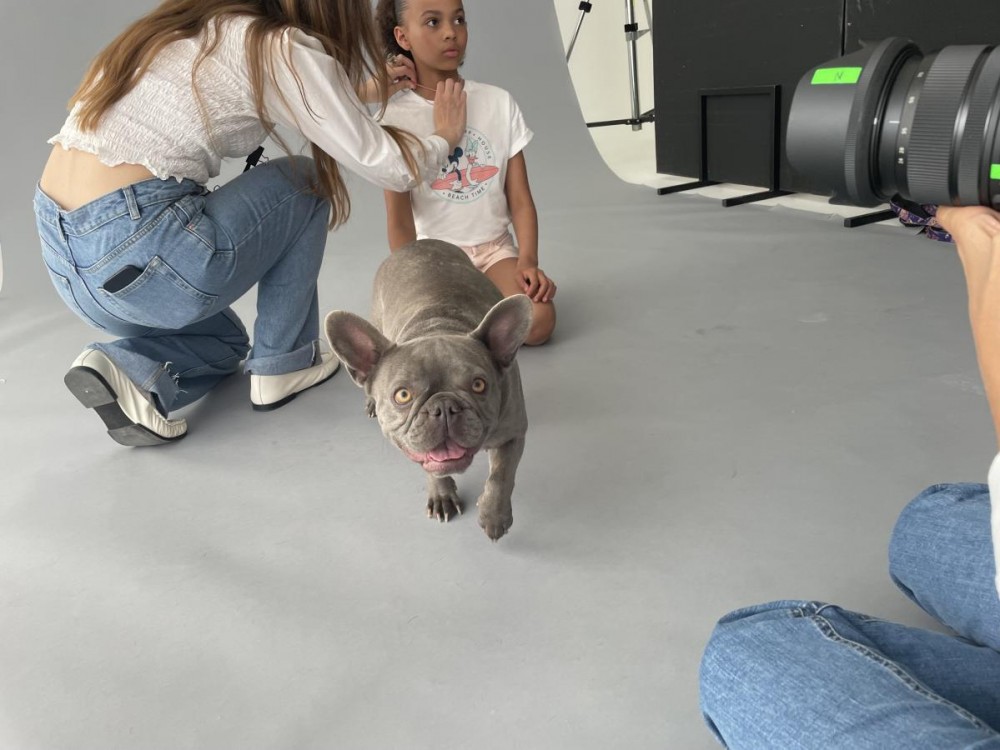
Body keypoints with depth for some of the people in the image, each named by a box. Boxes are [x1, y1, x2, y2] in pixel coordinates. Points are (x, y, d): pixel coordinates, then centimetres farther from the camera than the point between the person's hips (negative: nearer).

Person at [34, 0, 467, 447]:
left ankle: (128, 371, 3)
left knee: (225, 342, 33)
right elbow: (389, 169, -1)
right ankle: (282, 364, 17)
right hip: (138, 255, -9)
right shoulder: (283, 48, -5)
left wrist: (357, 88, 41)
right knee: (306, 183, 16)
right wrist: (444, 139, 19)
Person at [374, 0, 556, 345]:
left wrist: (528, 261, -14)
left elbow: (520, 199, 1)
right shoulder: (395, 116, -4)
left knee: (538, 322, -26)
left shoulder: (499, 102, 3)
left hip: (494, 247, 2)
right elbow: (399, 218, -6)